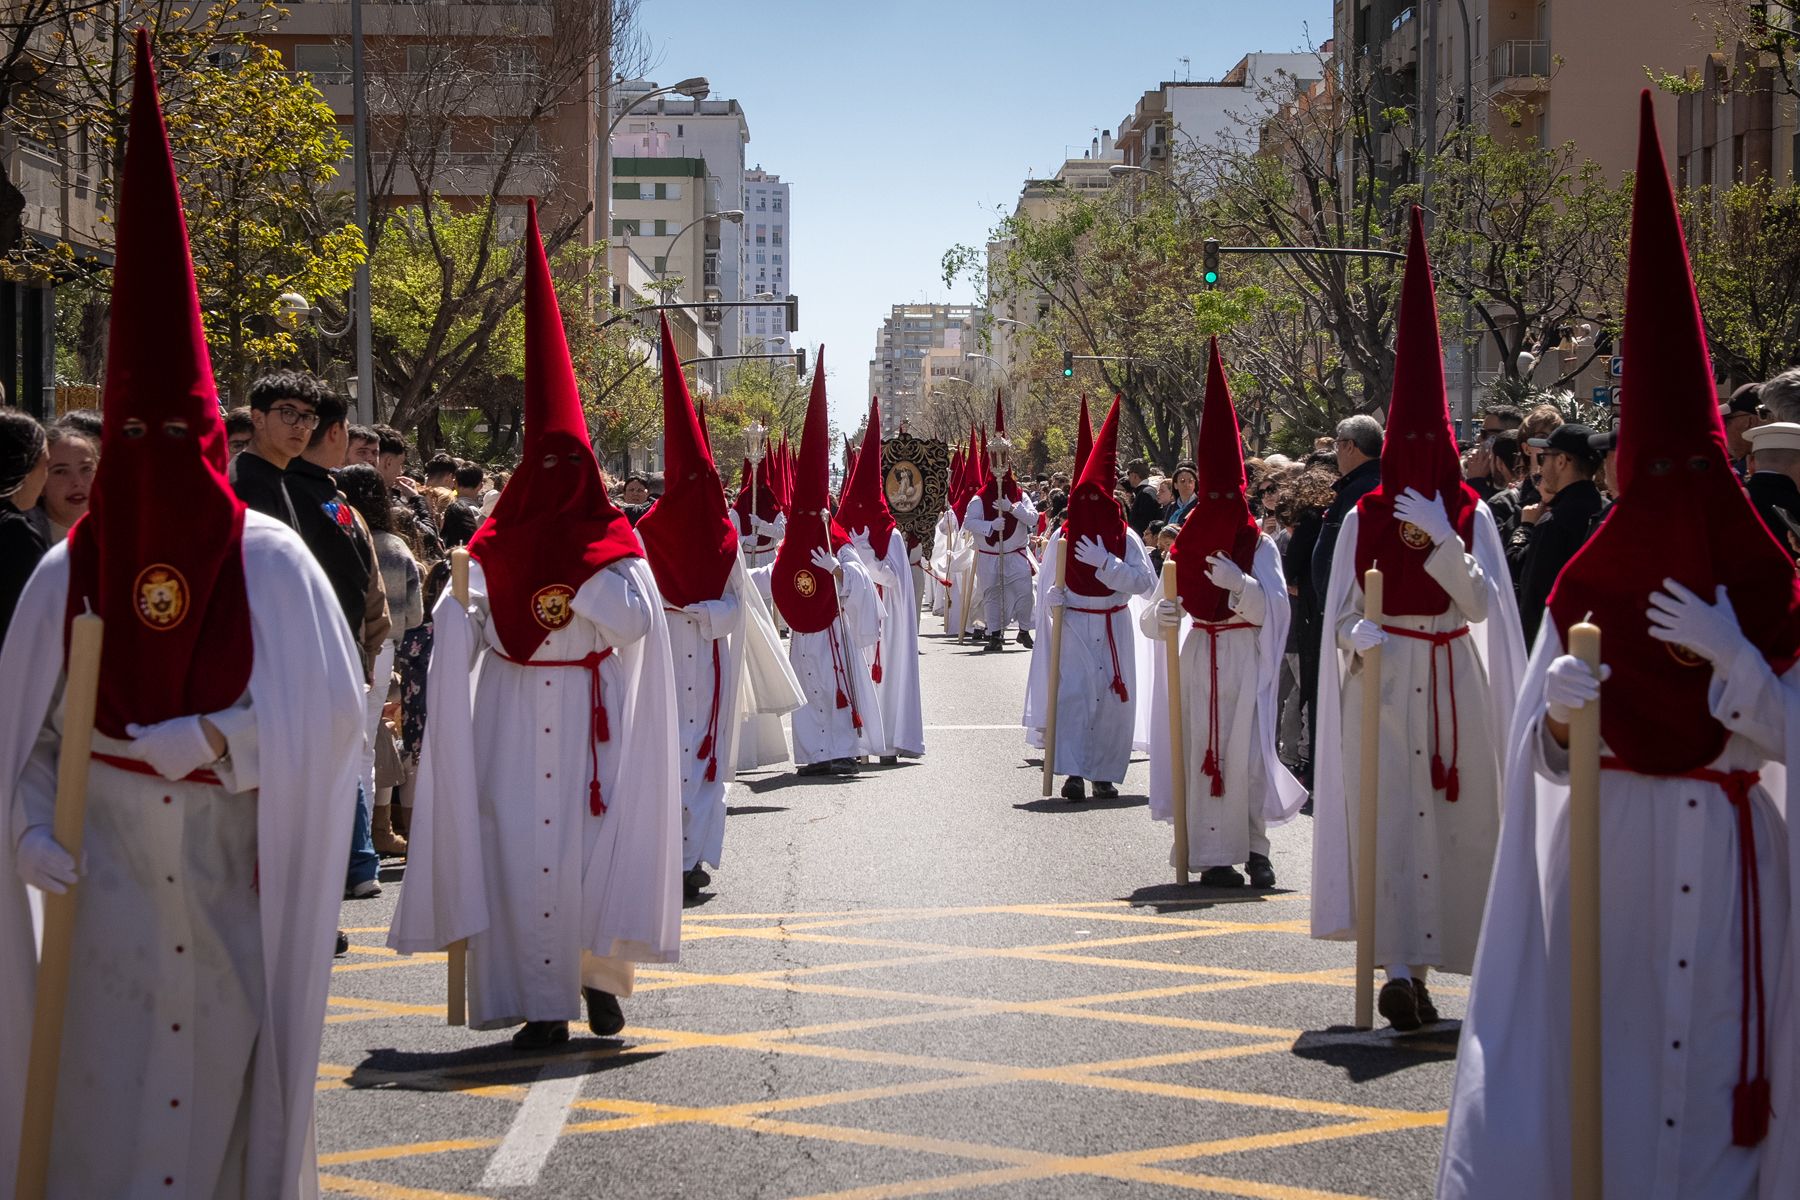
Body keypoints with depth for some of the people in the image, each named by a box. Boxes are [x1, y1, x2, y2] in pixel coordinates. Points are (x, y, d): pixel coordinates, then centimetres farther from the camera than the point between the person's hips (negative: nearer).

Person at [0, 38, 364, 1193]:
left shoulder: (272, 562, -2)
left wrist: (186, 741, -12)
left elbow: (324, 715, -5)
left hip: (234, 883, -1)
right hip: (110, 885, 1)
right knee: (104, 1089, -1)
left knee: (233, 1060, 2)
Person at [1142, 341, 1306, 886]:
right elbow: (1152, 613, 6)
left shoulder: (1259, 545, 1)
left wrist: (1240, 582, -26)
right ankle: (1213, 854, 0)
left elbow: (1275, 606, -10)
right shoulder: (1185, 543, 7)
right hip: (1196, 657, 2)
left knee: (1247, 750, -7)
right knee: (1201, 749, -3)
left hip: (1245, 658, -2)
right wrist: (1159, 615, -18)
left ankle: (1255, 847, 4)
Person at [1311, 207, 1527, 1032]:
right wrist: (1363, 639, -18)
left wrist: (1441, 539, -17)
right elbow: (1342, 614, 4)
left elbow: (1481, 602, -6)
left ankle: (1416, 964, 14)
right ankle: (1403, 967, -13)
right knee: (1391, 819, -9)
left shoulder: (1472, 516, 5)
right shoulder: (1363, 519, 4)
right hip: (1381, 683, -1)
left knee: (1449, 816, 3)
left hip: (1454, 685, 2)